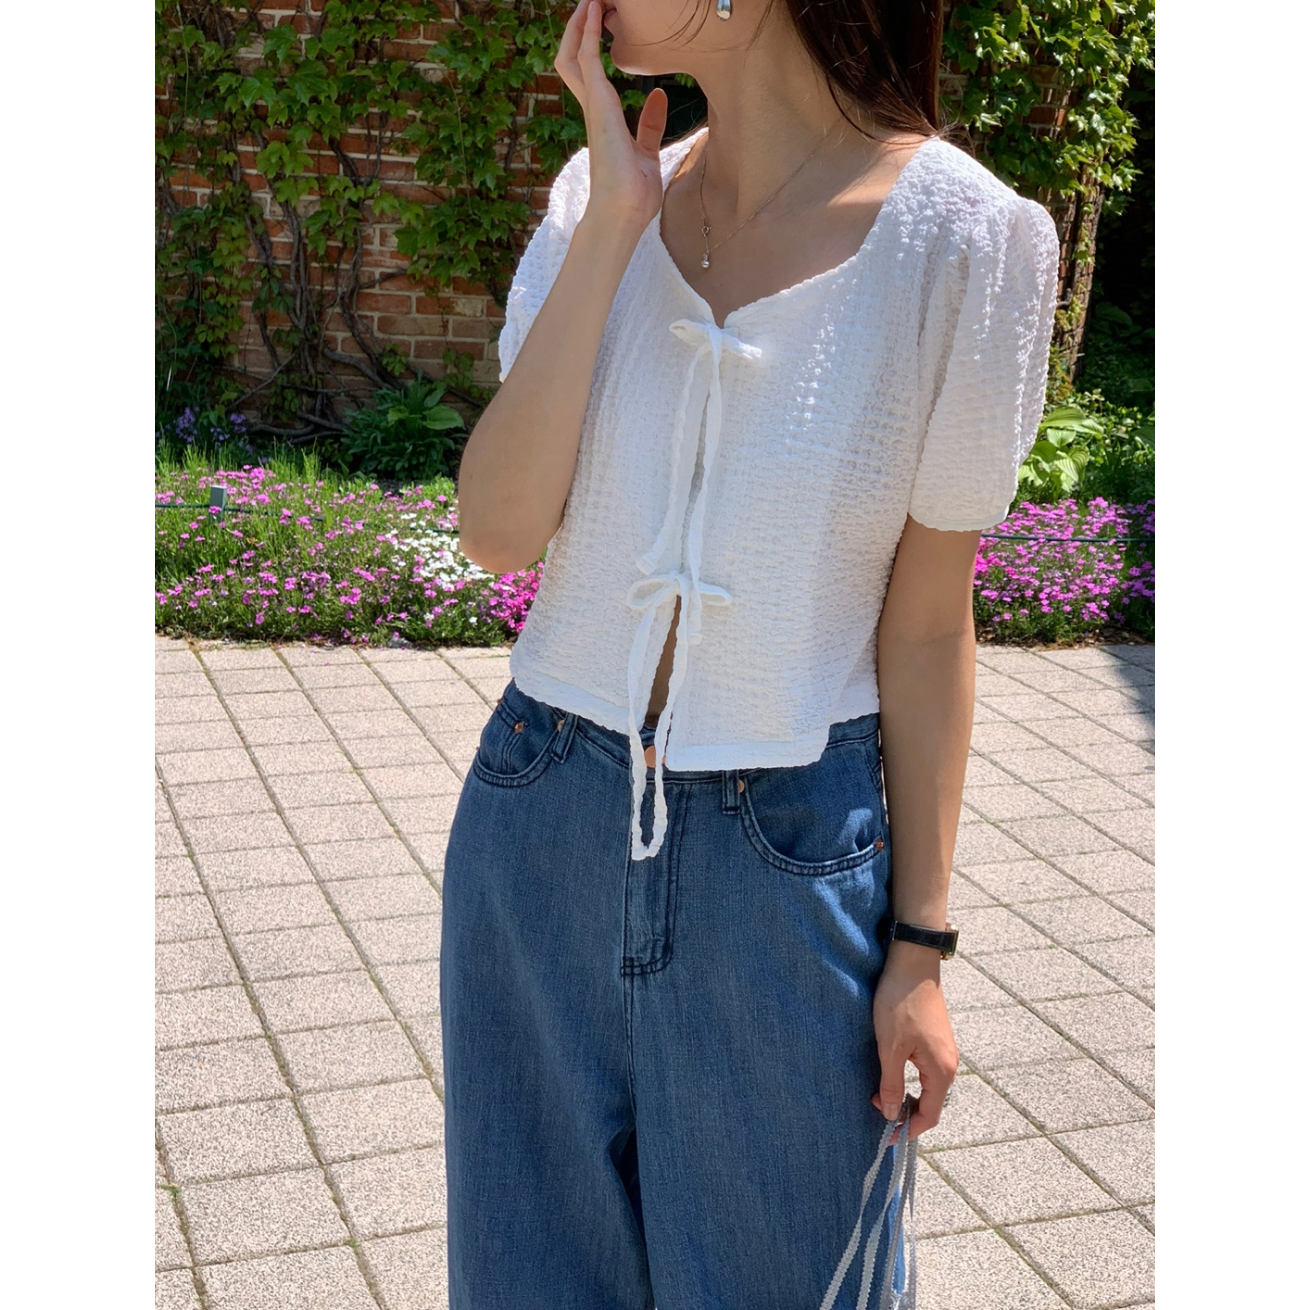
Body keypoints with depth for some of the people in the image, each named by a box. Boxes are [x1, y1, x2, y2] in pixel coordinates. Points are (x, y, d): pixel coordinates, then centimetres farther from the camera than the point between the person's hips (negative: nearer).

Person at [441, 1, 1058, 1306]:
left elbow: (925, 625, -8)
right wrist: (615, 221, -16)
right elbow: (495, 528, -11)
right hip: (543, 825, 4)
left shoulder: (963, 241, -14)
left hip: (789, 858, -3)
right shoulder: (599, 196, -3)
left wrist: (919, 948, -3)